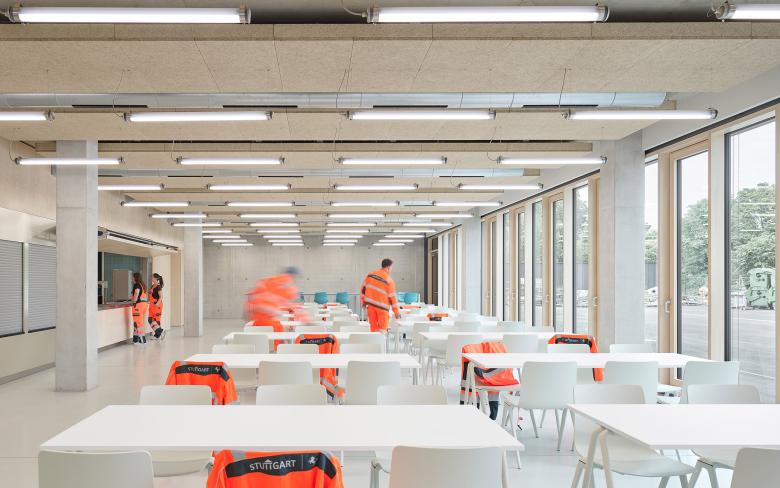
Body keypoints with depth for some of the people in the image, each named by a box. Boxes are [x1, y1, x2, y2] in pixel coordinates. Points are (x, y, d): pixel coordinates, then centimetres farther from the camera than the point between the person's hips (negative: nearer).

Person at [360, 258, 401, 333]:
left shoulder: (370, 274, 3)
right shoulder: (389, 280, -11)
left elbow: (363, 288, 8)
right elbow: (392, 297, -9)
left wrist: (363, 302, 18)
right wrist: (397, 312, -2)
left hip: (370, 304, 5)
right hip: (382, 307, -5)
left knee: (373, 327, 12)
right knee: (383, 328, 4)